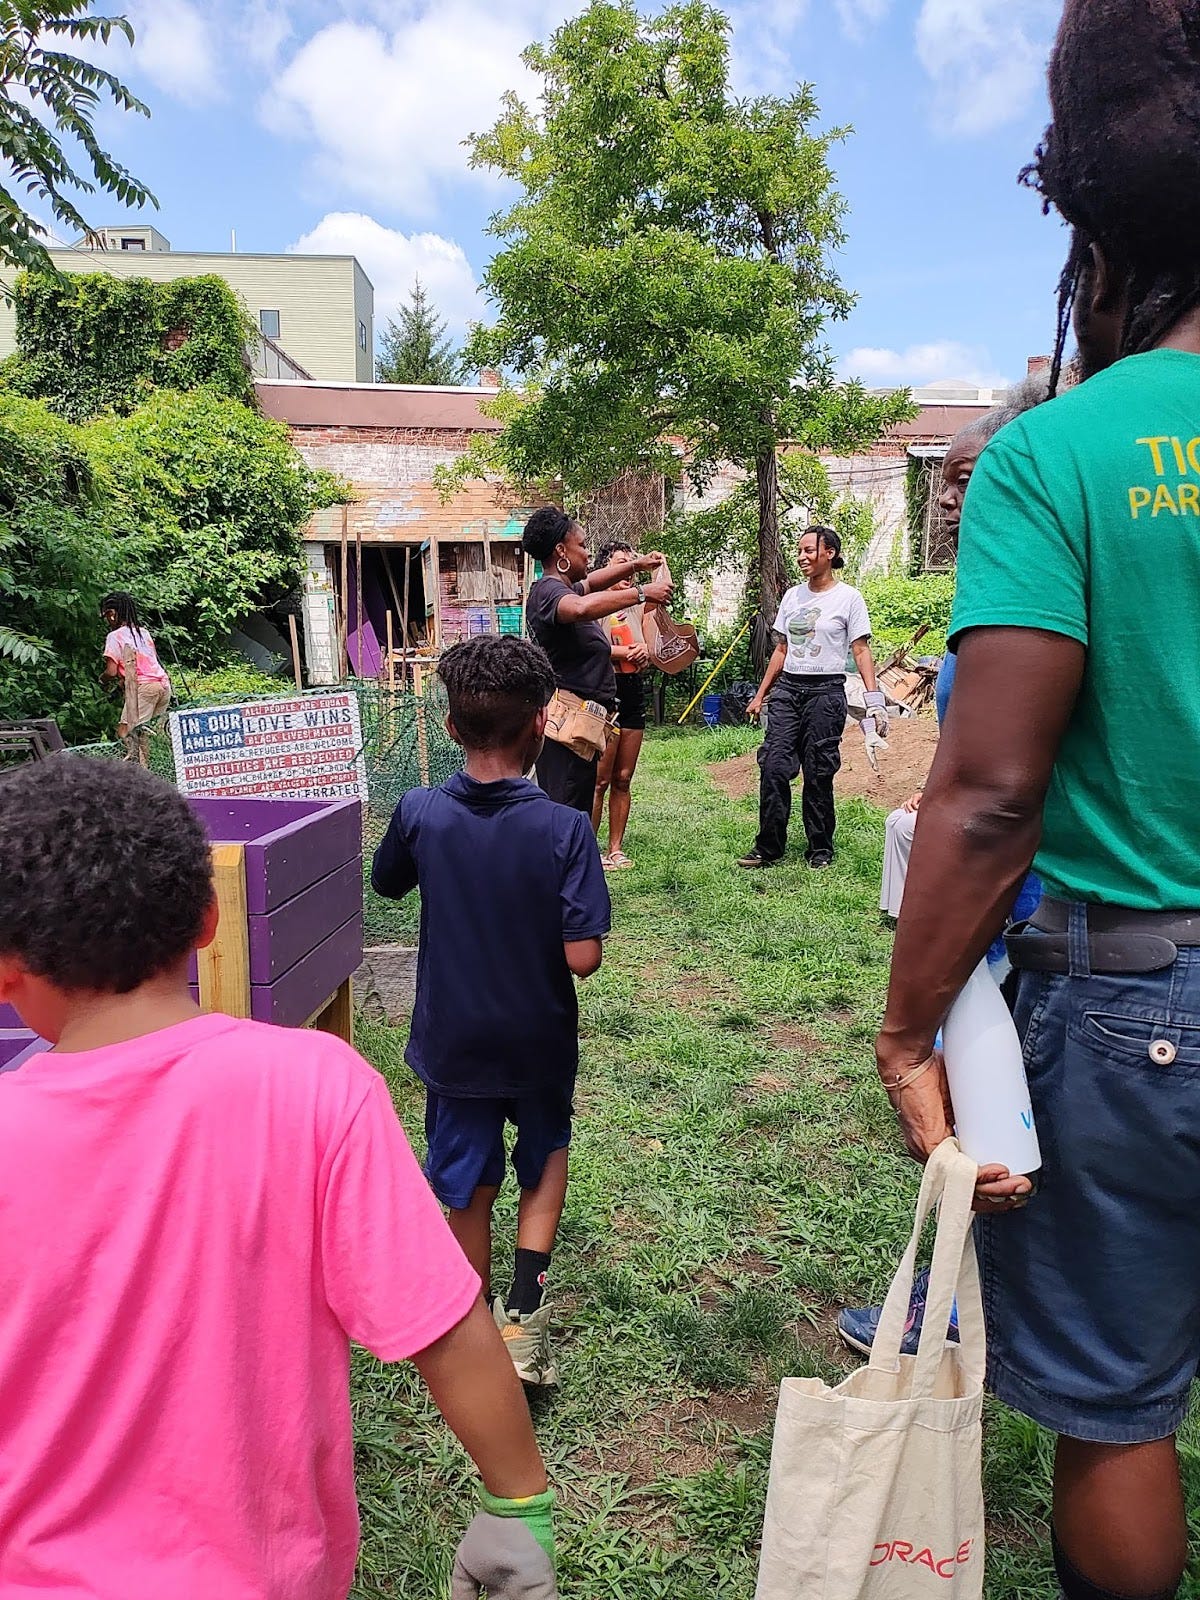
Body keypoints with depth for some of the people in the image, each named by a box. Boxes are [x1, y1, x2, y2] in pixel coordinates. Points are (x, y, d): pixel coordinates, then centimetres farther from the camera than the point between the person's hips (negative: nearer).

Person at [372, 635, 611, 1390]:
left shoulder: (420, 814, -14)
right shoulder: (565, 828, -22)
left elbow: (389, 883, 7)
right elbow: (582, 957, -22)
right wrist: (539, 941, -1)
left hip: (453, 1044, 1)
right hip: (539, 1043, -1)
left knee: (470, 1192, 19)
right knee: (547, 1157, 27)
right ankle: (526, 1305, 15)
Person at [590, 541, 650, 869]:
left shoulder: (636, 605, 19)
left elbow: (645, 651, 23)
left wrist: (645, 654, 1)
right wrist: (625, 652, -16)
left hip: (634, 691, 7)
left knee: (623, 779, 9)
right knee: (600, 780, -6)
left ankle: (616, 849, 15)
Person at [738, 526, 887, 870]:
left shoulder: (848, 598, -1)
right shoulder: (792, 595, 14)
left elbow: (861, 651, -4)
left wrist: (874, 700, -13)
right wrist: (760, 695, 15)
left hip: (826, 691, -4)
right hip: (786, 688, 4)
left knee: (818, 773, 0)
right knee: (773, 767, -5)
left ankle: (820, 850, 13)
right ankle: (768, 847, 2)